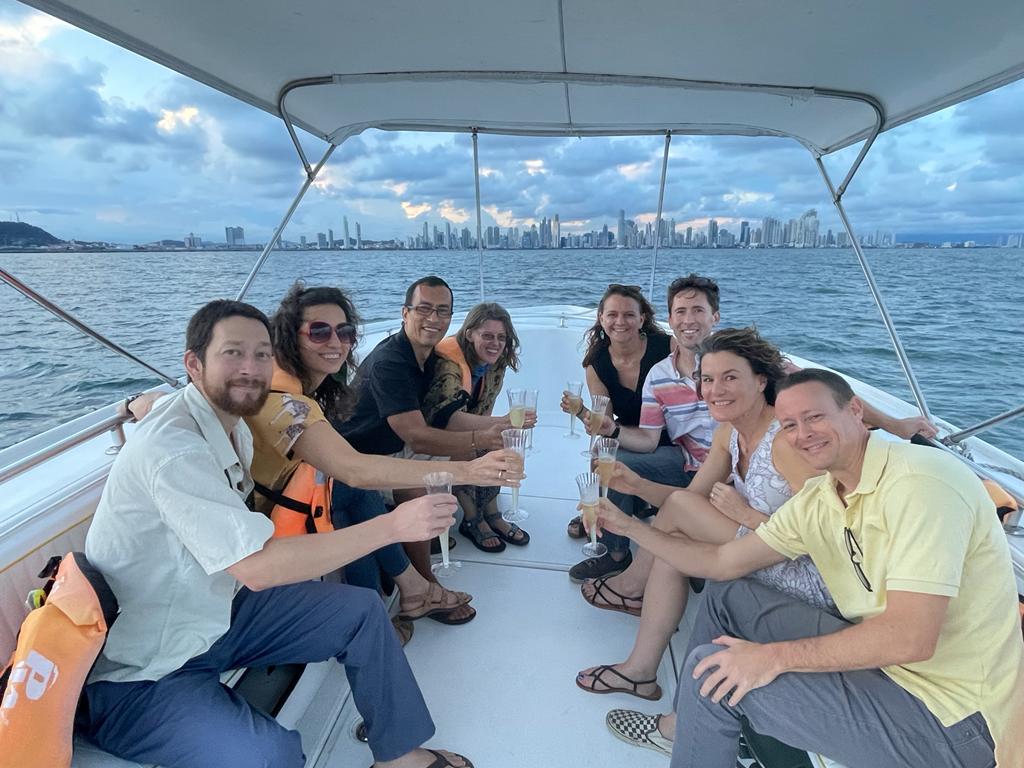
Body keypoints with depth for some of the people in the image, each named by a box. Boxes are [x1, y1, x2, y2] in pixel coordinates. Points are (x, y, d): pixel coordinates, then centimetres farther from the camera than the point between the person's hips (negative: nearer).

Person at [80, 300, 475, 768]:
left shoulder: (231, 424, 1)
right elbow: (257, 567, -34)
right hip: (140, 674, -9)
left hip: (216, 611, 9)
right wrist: (394, 526, -35)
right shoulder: (173, 448, -29)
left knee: (363, 611, 3)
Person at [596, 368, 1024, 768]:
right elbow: (721, 562, 7)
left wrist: (775, 656, -22)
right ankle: (687, 722, 26)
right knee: (726, 595, 11)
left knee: (710, 672, -14)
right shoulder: (816, 502, 3)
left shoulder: (919, 481, -23)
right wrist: (630, 526, 3)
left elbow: (910, 638, -30)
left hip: (951, 717, -8)